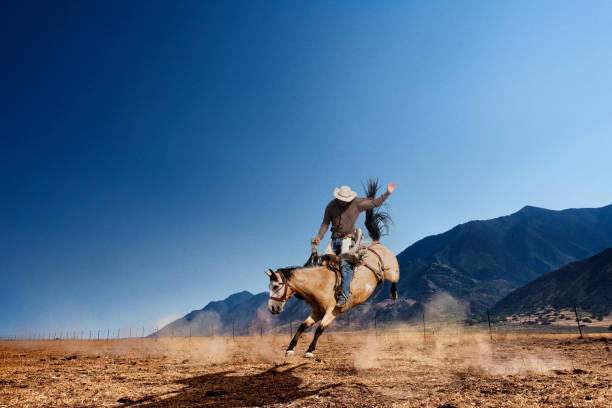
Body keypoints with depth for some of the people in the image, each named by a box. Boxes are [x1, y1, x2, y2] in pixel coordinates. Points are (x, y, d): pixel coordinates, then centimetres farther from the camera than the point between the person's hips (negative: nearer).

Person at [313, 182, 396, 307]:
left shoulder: (357, 203, -1)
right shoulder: (331, 206, 5)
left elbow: (375, 203, 7)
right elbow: (325, 223, 9)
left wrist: (387, 193, 1)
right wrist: (319, 237, -2)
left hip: (347, 238, -4)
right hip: (334, 239, 4)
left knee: (345, 264, -22)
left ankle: (344, 294, -21)